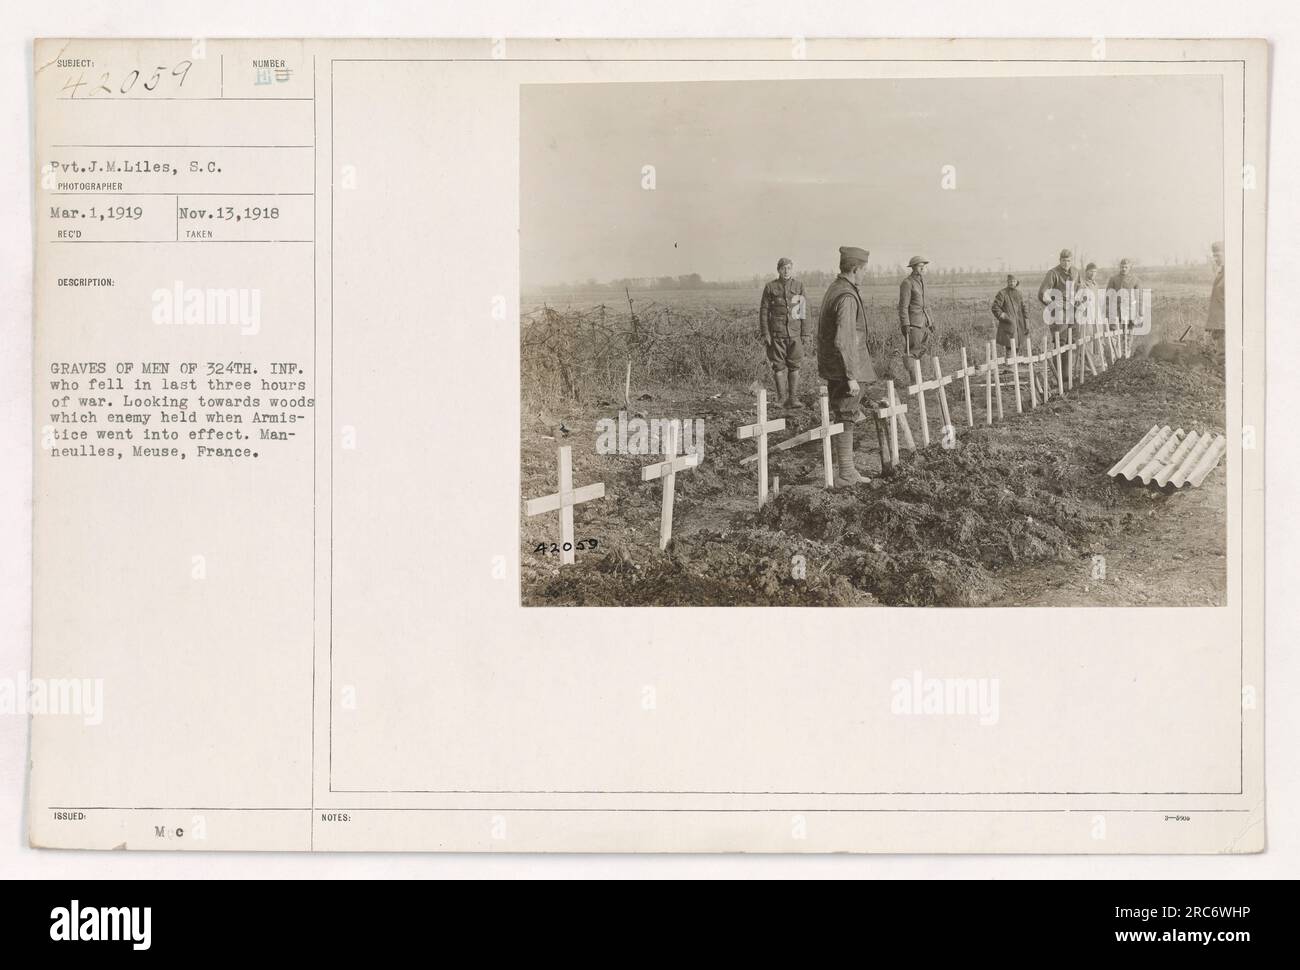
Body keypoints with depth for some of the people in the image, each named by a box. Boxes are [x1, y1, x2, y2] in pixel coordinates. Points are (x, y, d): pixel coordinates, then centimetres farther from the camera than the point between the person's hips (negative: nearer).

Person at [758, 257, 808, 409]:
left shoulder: (798, 286, 6)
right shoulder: (770, 287, 1)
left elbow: (803, 311, 7)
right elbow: (763, 311, 1)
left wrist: (804, 333, 3)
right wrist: (764, 333, -6)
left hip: (794, 333, 1)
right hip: (776, 333, -1)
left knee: (794, 366, -1)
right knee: (779, 366, 0)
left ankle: (793, 398, 3)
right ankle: (782, 399, 6)